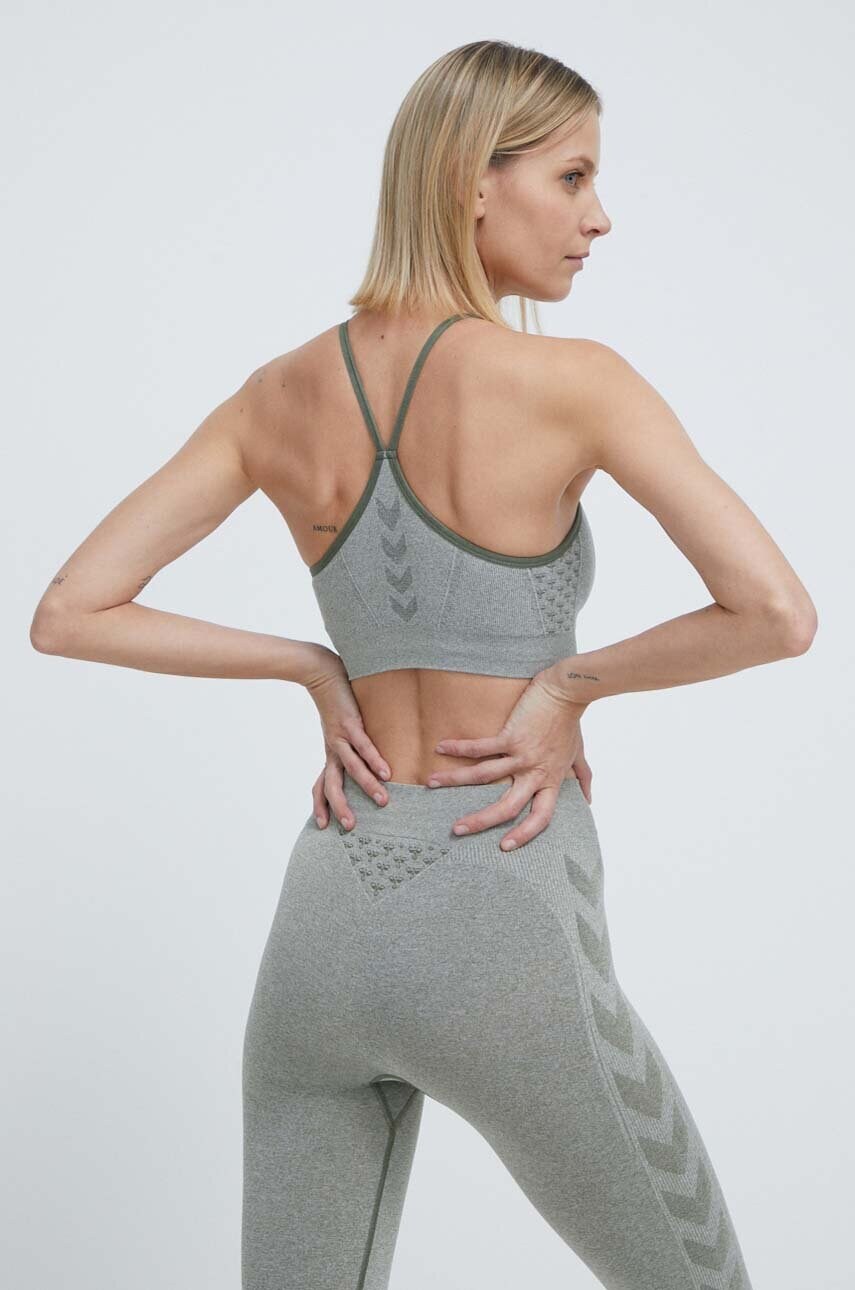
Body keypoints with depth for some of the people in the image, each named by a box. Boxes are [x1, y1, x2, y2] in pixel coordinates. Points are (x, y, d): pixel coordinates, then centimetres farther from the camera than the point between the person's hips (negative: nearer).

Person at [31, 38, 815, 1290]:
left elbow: (67, 613, 5)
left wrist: (314, 669, 6)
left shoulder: (279, 396, 4)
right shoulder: (571, 381, -11)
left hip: (328, 920, 5)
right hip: (503, 931, -5)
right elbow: (779, 613, -14)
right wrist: (572, 681, -1)